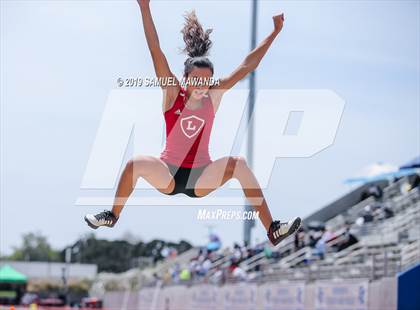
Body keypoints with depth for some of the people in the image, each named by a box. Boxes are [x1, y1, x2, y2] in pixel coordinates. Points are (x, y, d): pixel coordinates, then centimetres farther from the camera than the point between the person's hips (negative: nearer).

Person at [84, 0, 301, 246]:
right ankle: (113, 216, -3)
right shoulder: (172, 94, -5)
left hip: (201, 178, 1)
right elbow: (156, 52, -13)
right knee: (136, 164, -29)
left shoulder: (215, 96, -1)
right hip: (168, 175, -1)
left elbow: (247, 66, -1)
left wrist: (275, 32, -2)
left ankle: (273, 230, -22)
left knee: (239, 164, -25)